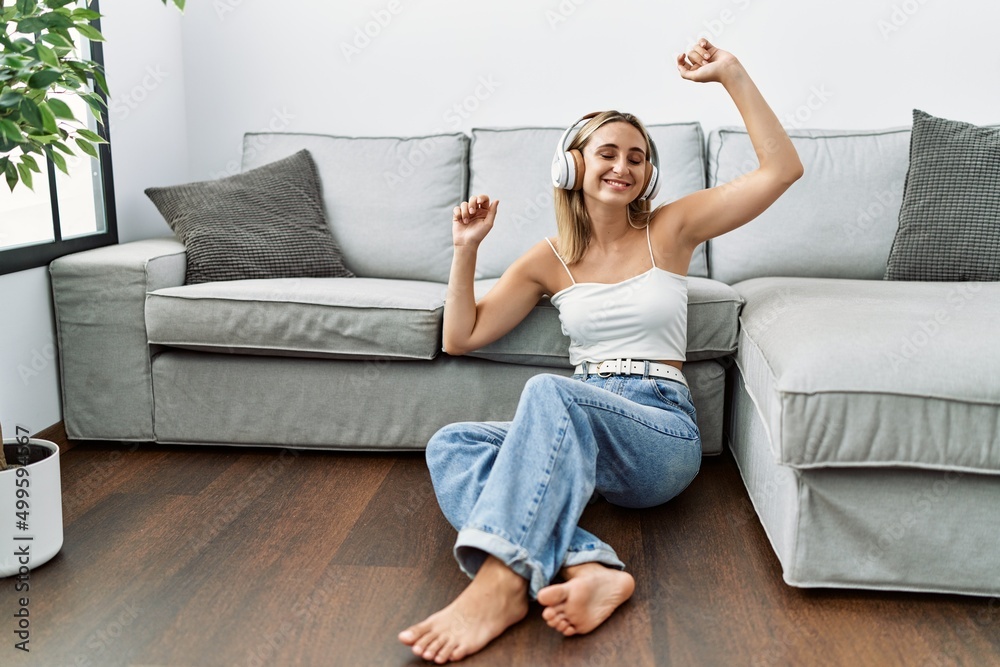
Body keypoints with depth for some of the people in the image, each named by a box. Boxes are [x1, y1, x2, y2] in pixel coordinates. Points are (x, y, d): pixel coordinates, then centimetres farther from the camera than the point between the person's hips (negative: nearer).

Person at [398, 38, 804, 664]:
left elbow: (783, 168, 0)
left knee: (550, 391, -35)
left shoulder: (670, 229, 7)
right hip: (579, 436, 4)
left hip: (665, 437, -3)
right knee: (450, 445, -23)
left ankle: (499, 584, -42)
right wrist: (466, 250, 1)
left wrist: (731, 74, -6)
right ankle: (588, 567, -42)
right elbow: (463, 336, 11)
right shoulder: (550, 259, 12)